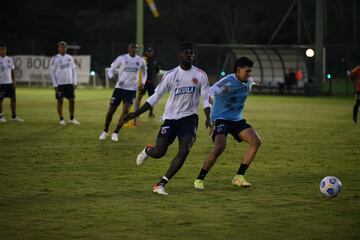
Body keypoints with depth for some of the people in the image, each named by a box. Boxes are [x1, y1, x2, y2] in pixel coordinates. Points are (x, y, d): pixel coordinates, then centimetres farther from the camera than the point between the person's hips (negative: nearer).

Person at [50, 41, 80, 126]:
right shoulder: (55, 59, -4)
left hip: (69, 83, 4)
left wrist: (74, 82, 5)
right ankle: (61, 119, 9)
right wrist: (55, 85, -9)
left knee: (72, 100, 4)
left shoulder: (70, 58, 9)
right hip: (59, 84, -4)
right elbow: (52, 72, -4)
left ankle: (72, 119, 16)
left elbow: (74, 70, 13)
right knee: (60, 101, 1)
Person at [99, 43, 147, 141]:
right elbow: (111, 70, 2)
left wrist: (142, 83, 3)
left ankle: (116, 133, 1)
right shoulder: (121, 58, -4)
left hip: (132, 89, 1)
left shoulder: (141, 61, 3)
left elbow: (144, 73, 20)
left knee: (125, 111, -11)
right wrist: (112, 78, -19)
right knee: (111, 110, 1)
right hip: (120, 88, -1)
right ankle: (105, 131, 19)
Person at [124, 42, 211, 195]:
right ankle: (148, 150, 33)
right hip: (170, 118, 0)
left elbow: (205, 98, 1)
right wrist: (136, 114, -2)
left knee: (184, 152, -18)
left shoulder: (200, 75, 0)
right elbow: (155, 96, 3)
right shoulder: (171, 75, -1)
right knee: (159, 153, -7)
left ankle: (161, 185, -8)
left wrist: (207, 118, -17)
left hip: (189, 118, 0)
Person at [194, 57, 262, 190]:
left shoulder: (248, 82, 2)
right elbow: (210, 92, -36)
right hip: (221, 119, -7)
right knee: (219, 147, -28)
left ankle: (239, 177, -3)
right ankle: (199, 180, -12)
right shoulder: (228, 81, -21)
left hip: (237, 119, 7)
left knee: (256, 141, -10)